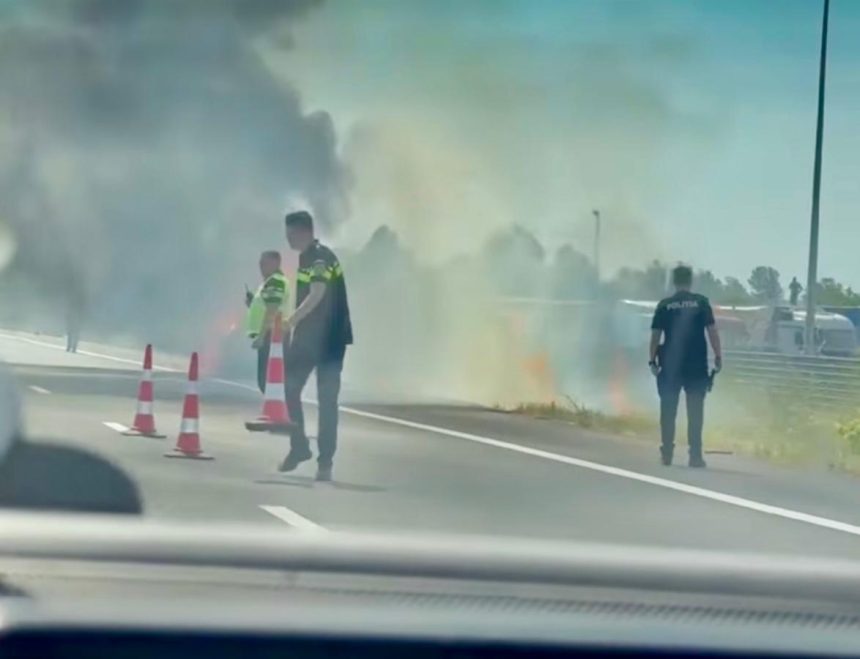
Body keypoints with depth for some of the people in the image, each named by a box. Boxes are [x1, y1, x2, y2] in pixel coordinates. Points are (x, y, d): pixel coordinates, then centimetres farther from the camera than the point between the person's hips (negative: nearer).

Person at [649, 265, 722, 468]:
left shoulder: (664, 305, 2)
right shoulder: (701, 302, -1)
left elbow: (656, 335, 1)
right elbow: (712, 331, -6)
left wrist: (652, 360, 8)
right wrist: (718, 356, -1)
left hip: (670, 365, 1)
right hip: (696, 365, -1)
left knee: (668, 410, 11)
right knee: (695, 411, 2)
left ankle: (667, 453, 13)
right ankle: (695, 455, -3)